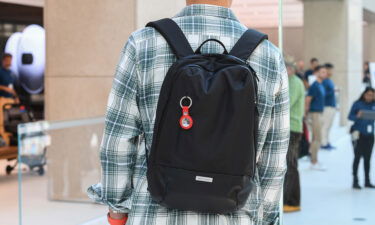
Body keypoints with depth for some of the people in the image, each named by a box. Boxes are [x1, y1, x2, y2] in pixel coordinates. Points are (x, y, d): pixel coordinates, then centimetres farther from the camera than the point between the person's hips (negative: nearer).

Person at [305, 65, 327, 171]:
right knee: (318, 139, -7)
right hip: (315, 114, -9)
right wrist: (307, 115, -14)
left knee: (315, 138, 14)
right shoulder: (315, 86, -15)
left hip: (319, 113, 9)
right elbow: (308, 100, -17)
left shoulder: (321, 85, 14)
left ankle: (313, 161, 21)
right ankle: (314, 163, -2)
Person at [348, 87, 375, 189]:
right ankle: (355, 181, 0)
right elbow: (350, 117, -6)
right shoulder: (357, 104, -4)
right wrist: (357, 116, -25)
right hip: (358, 134, -4)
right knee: (357, 157, -4)